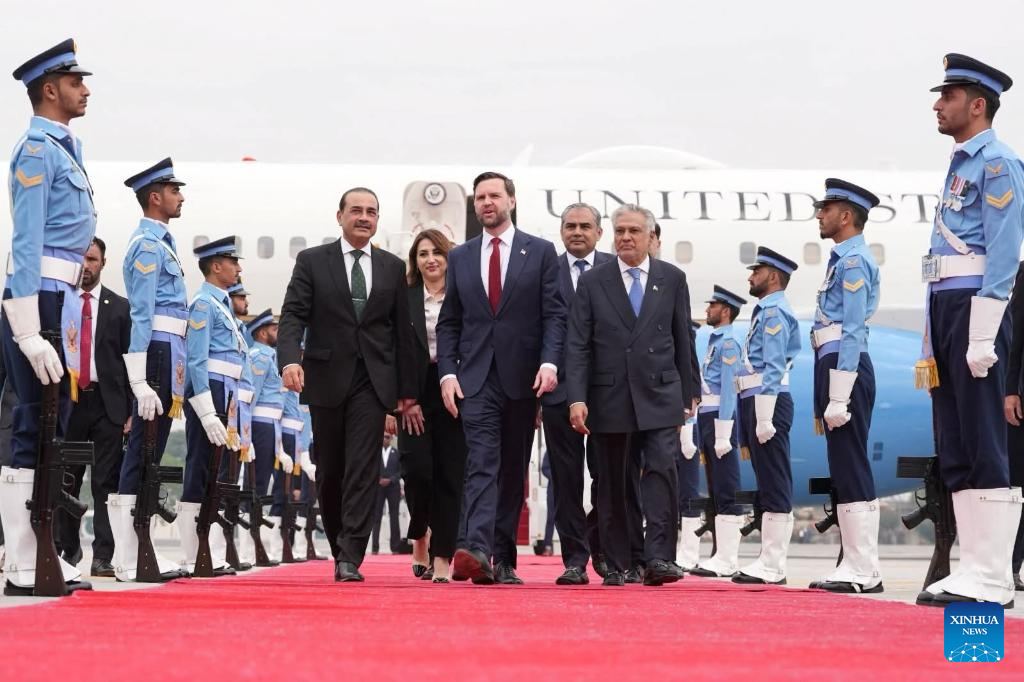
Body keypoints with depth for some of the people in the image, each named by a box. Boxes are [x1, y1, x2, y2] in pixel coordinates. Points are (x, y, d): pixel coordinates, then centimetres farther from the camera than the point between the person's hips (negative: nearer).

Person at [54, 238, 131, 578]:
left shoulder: (119, 307, 8)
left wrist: (130, 410, -3)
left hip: (107, 403, -1)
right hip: (66, 401, 1)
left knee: (107, 483, -3)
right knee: (65, 482, 6)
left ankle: (103, 556, -3)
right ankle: (67, 550, 17)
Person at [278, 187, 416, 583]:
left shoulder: (393, 268, 11)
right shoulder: (312, 262, 5)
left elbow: (402, 330, 11)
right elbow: (293, 314, -4)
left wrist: (407, 389, 8)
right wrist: (290, 359, -23)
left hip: (372, 381, 0)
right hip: (327, 379, 0)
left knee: (363, 469, -11)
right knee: (330, 471, 8)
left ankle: (350, 558, -14)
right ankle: (341, 548, 24)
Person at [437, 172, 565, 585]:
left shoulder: (540, 252, 7)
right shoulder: (460, 258, 13)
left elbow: (554, 314, 1)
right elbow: (449, 323, 11)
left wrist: (549, 361, -14)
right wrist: (447, 372, -1)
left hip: (522, 376, 0)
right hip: (476, 378, 0)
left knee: (513, 469, 5)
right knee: (482, 462, -14)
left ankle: (503, 560, 10)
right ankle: (475, 549, -29)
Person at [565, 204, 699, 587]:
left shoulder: (672, 279, 8)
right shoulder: (592, 282, 5)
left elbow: (683, 340, 11)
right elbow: (578, 346, 0)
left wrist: (688, 394, 10)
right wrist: (576, 398, -9)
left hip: (659, 396, 0)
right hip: (609, 397, 0)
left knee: (662, 470, -14)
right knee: (612, 484, 4)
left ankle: (659, 558, -16)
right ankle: (616, 565, 10)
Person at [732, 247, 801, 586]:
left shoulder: (774, 312, -10)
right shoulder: (766, 311, 20)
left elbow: (773, 369, -18)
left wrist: (764, 419, -22)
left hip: (767, 403, -11)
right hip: (756, 403, 11)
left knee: (774, 485, -9)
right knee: (769, 485, 11)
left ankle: (772, 568, -9)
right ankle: (770, 560, 15)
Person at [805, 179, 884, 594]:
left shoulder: (853, 261, -10)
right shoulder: (843, 259, 20)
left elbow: (852, 333, -17)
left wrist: (838, 399, -21)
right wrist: (826, 400, 22)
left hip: (845, 368, -10)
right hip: (833, 367, 10)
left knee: (851, 470, -10)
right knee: (845, 472, 9)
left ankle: (864, 571, -9)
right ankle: (857, 566, 12)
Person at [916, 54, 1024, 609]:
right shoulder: (959, 167, 22)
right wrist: (932, 345, 19)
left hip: (975, 308, -10)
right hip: (945, 310, 10)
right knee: (954, 450, 7)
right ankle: (973, 567, 9)